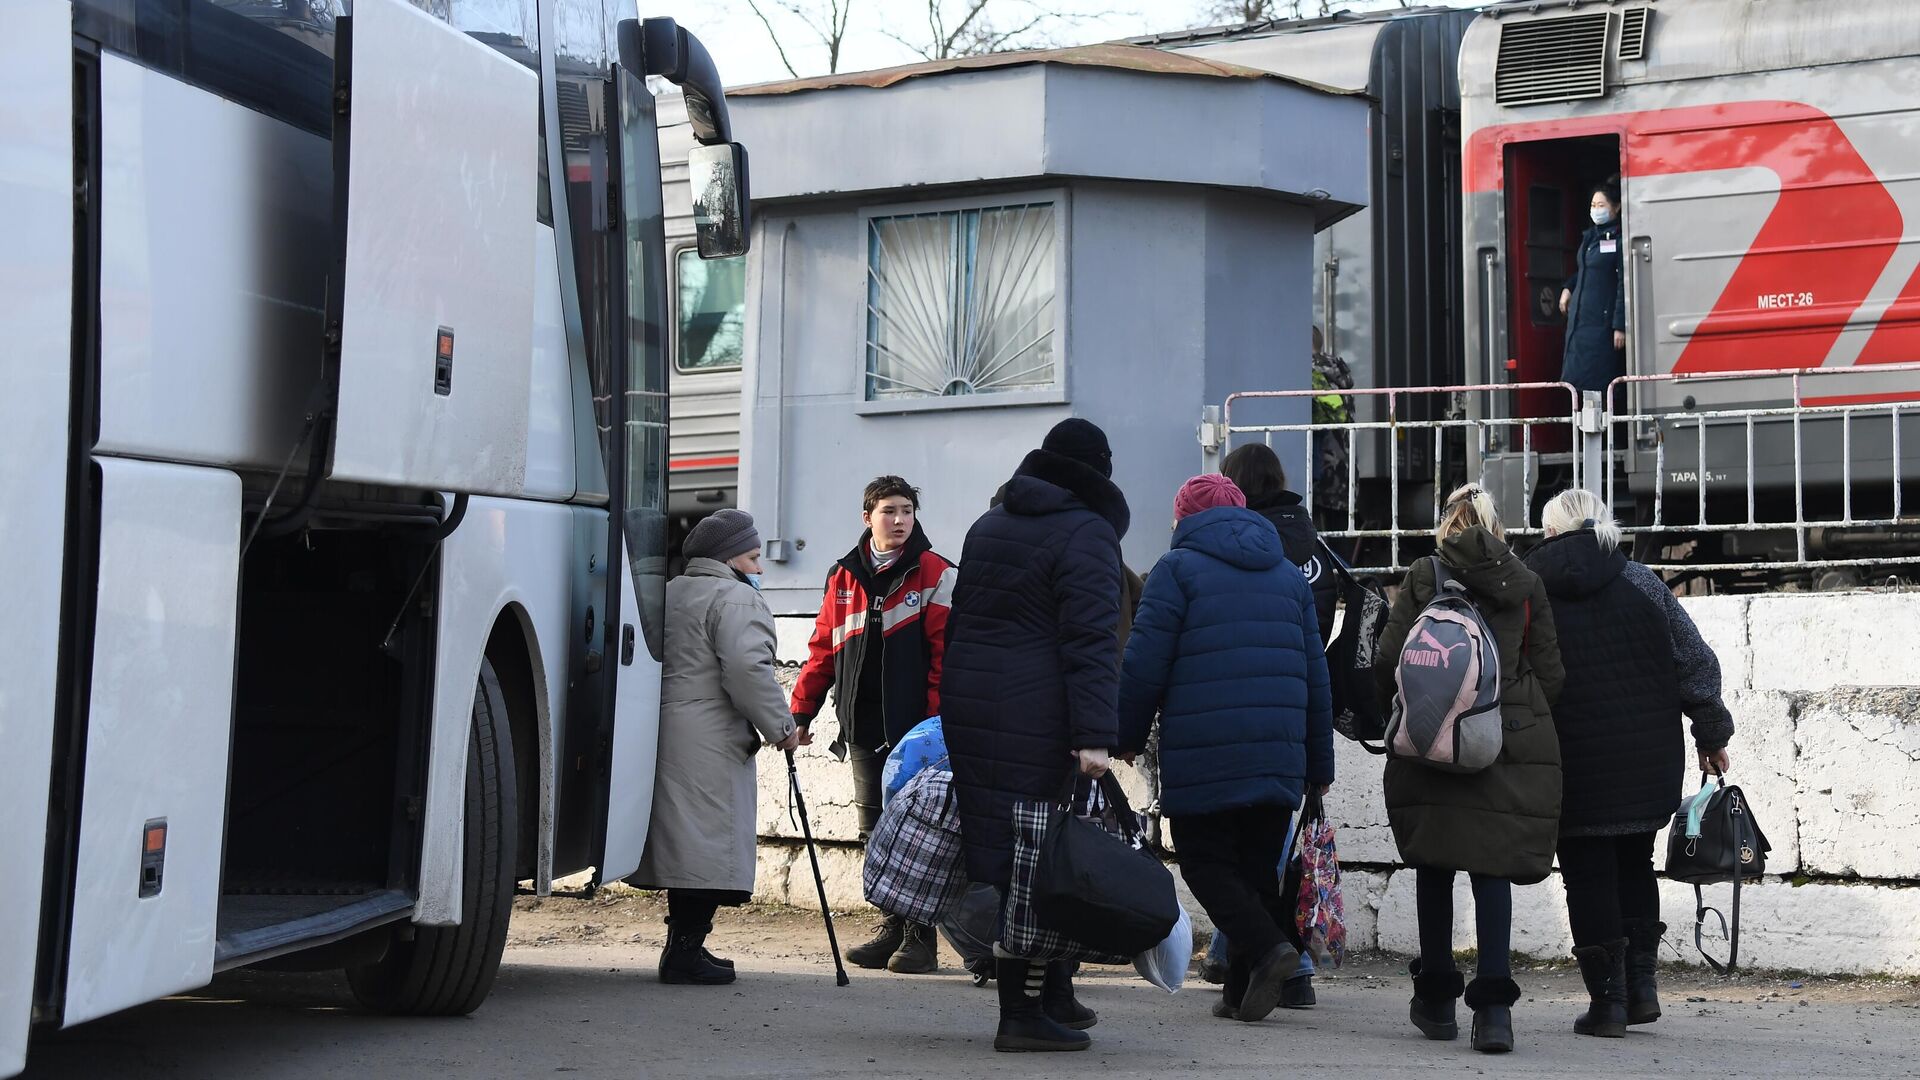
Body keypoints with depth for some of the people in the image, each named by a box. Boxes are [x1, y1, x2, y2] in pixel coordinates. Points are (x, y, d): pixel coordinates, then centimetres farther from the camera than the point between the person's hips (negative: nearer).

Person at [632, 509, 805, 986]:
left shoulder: (668, 594, 21)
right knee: (709, 843, -7)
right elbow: (748, 669, -20)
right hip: (710, 743, -9)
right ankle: (687, 949, -9)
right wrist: (781, 727, -11)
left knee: (686, 846, 13)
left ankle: (684, 948, 16)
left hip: (664, 729, 9)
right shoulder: (735, 598, -7)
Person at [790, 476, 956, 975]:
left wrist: (939, 723, -14)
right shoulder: (843, 576, 12)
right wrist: (801, 711, 9)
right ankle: (893, 928, 18)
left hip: (914, 729, -5)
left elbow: (945, 653, -7)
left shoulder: (935, 575, -2)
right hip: (863, 729, 5)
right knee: (875, 831, 8)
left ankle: (920, 937, 4)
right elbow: (824, 650, 15)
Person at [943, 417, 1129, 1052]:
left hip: (968, 708, 8)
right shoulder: (1086, 534, -6)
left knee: (1002, 858, 11)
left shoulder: (987, 526, 19)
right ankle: (1024, 1013, -3)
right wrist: (1097, 736, -21)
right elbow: (1091, 642, -16)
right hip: (1035, 718, -8)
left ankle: (1053, 996, 20)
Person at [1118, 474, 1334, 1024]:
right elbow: (1316, 675, 17)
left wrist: (1129, 736, 6)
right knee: (1258, 866, 12)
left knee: (1205, 861, 4)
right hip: (1279, 759, 5)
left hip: (1202, 760, -5)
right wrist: (1319, 765, 20)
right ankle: (1243, 991, 8)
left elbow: (1144, 665, -6)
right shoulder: (1290, 574, 17)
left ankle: (1267, 944, -17)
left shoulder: (1178, 567, 1)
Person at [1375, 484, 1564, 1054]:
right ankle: (1493, 1004, -11)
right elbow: (1550, 672, 6)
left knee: (1435, 865, 11)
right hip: (1513, 744, 1)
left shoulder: (1423, 576, 1)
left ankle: (1436, 1000, 19)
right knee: (1493, 867, 1)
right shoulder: (1526, 583, 6)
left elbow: (1388, 659, -2)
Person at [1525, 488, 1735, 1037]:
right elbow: (1697, 662, 3)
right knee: (1634, 865, 18)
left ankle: (1607, 1000, 3)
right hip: (1648, 759, 3)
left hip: (1573, 762, -3)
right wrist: (1711, 734, 10)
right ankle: (1642, 986, 15)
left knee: (1587, 873, 4)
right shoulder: (1642, 583, 2)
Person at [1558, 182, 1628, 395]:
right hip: (1578, 318, 8)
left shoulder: (1618, 240, -8)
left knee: (1598, 382, -10)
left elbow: (1624, 285, -12)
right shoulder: (1589, 236, 16)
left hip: (1603, 321, -8)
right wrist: (1568, 288, 14)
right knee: (1575, 378, 4)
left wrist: (1619, 326, -17)